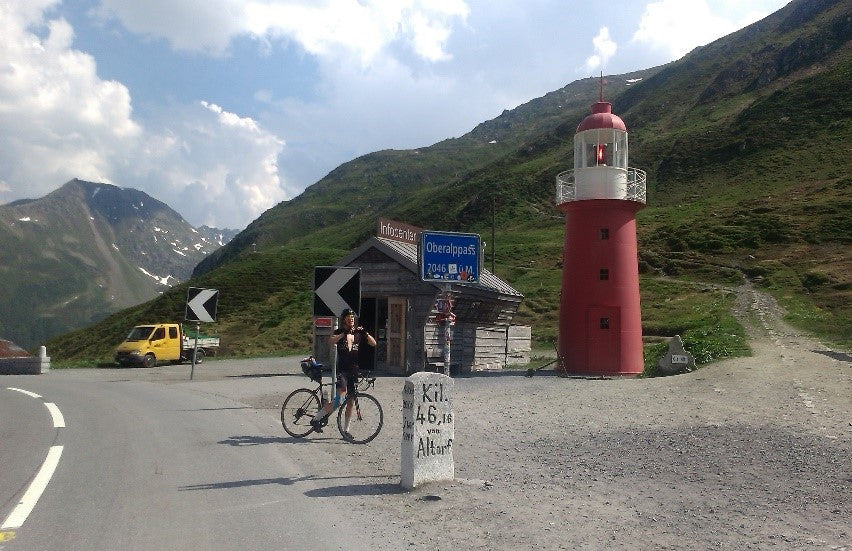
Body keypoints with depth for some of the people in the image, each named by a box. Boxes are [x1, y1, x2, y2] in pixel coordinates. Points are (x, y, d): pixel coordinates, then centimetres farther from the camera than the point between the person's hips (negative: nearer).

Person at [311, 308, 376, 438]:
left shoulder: (358, 333, 11)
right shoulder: (339, 332, 0)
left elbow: (373, 343, 2)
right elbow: (330, 341, -20)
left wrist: (365, 333, -12)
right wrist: (344, 334, -28)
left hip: (354, 371, 5)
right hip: (342, 370, -5)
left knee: (350, 402, 8)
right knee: (340, 399, -22)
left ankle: (346, 430, 18)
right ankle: (316, 419, -11)